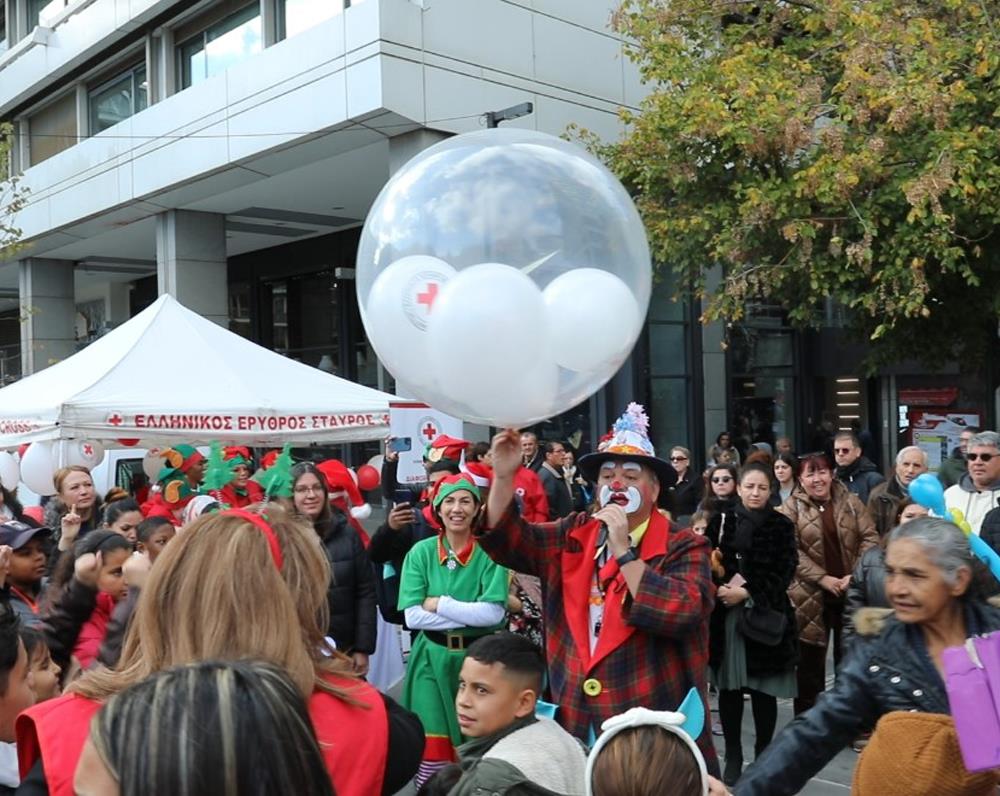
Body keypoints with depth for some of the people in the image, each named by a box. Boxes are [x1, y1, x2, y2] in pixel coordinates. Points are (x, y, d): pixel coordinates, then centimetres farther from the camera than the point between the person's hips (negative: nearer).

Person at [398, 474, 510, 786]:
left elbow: (494, 613, -14)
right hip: (432, 660, 1)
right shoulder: (421, 553, 0)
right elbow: (412, 616, -9)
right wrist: (472, 615, -13)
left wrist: (439, 604, -12)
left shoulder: (489, 553, -3)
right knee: (431, 754, 1)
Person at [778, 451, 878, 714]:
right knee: (810, 663, 6)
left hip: (851, 592, 2)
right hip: (810, 596, -2)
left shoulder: (851, 502, 5)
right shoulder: (791, 507, -2)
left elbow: (870, 538, 0)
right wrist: (823, 578, -16)